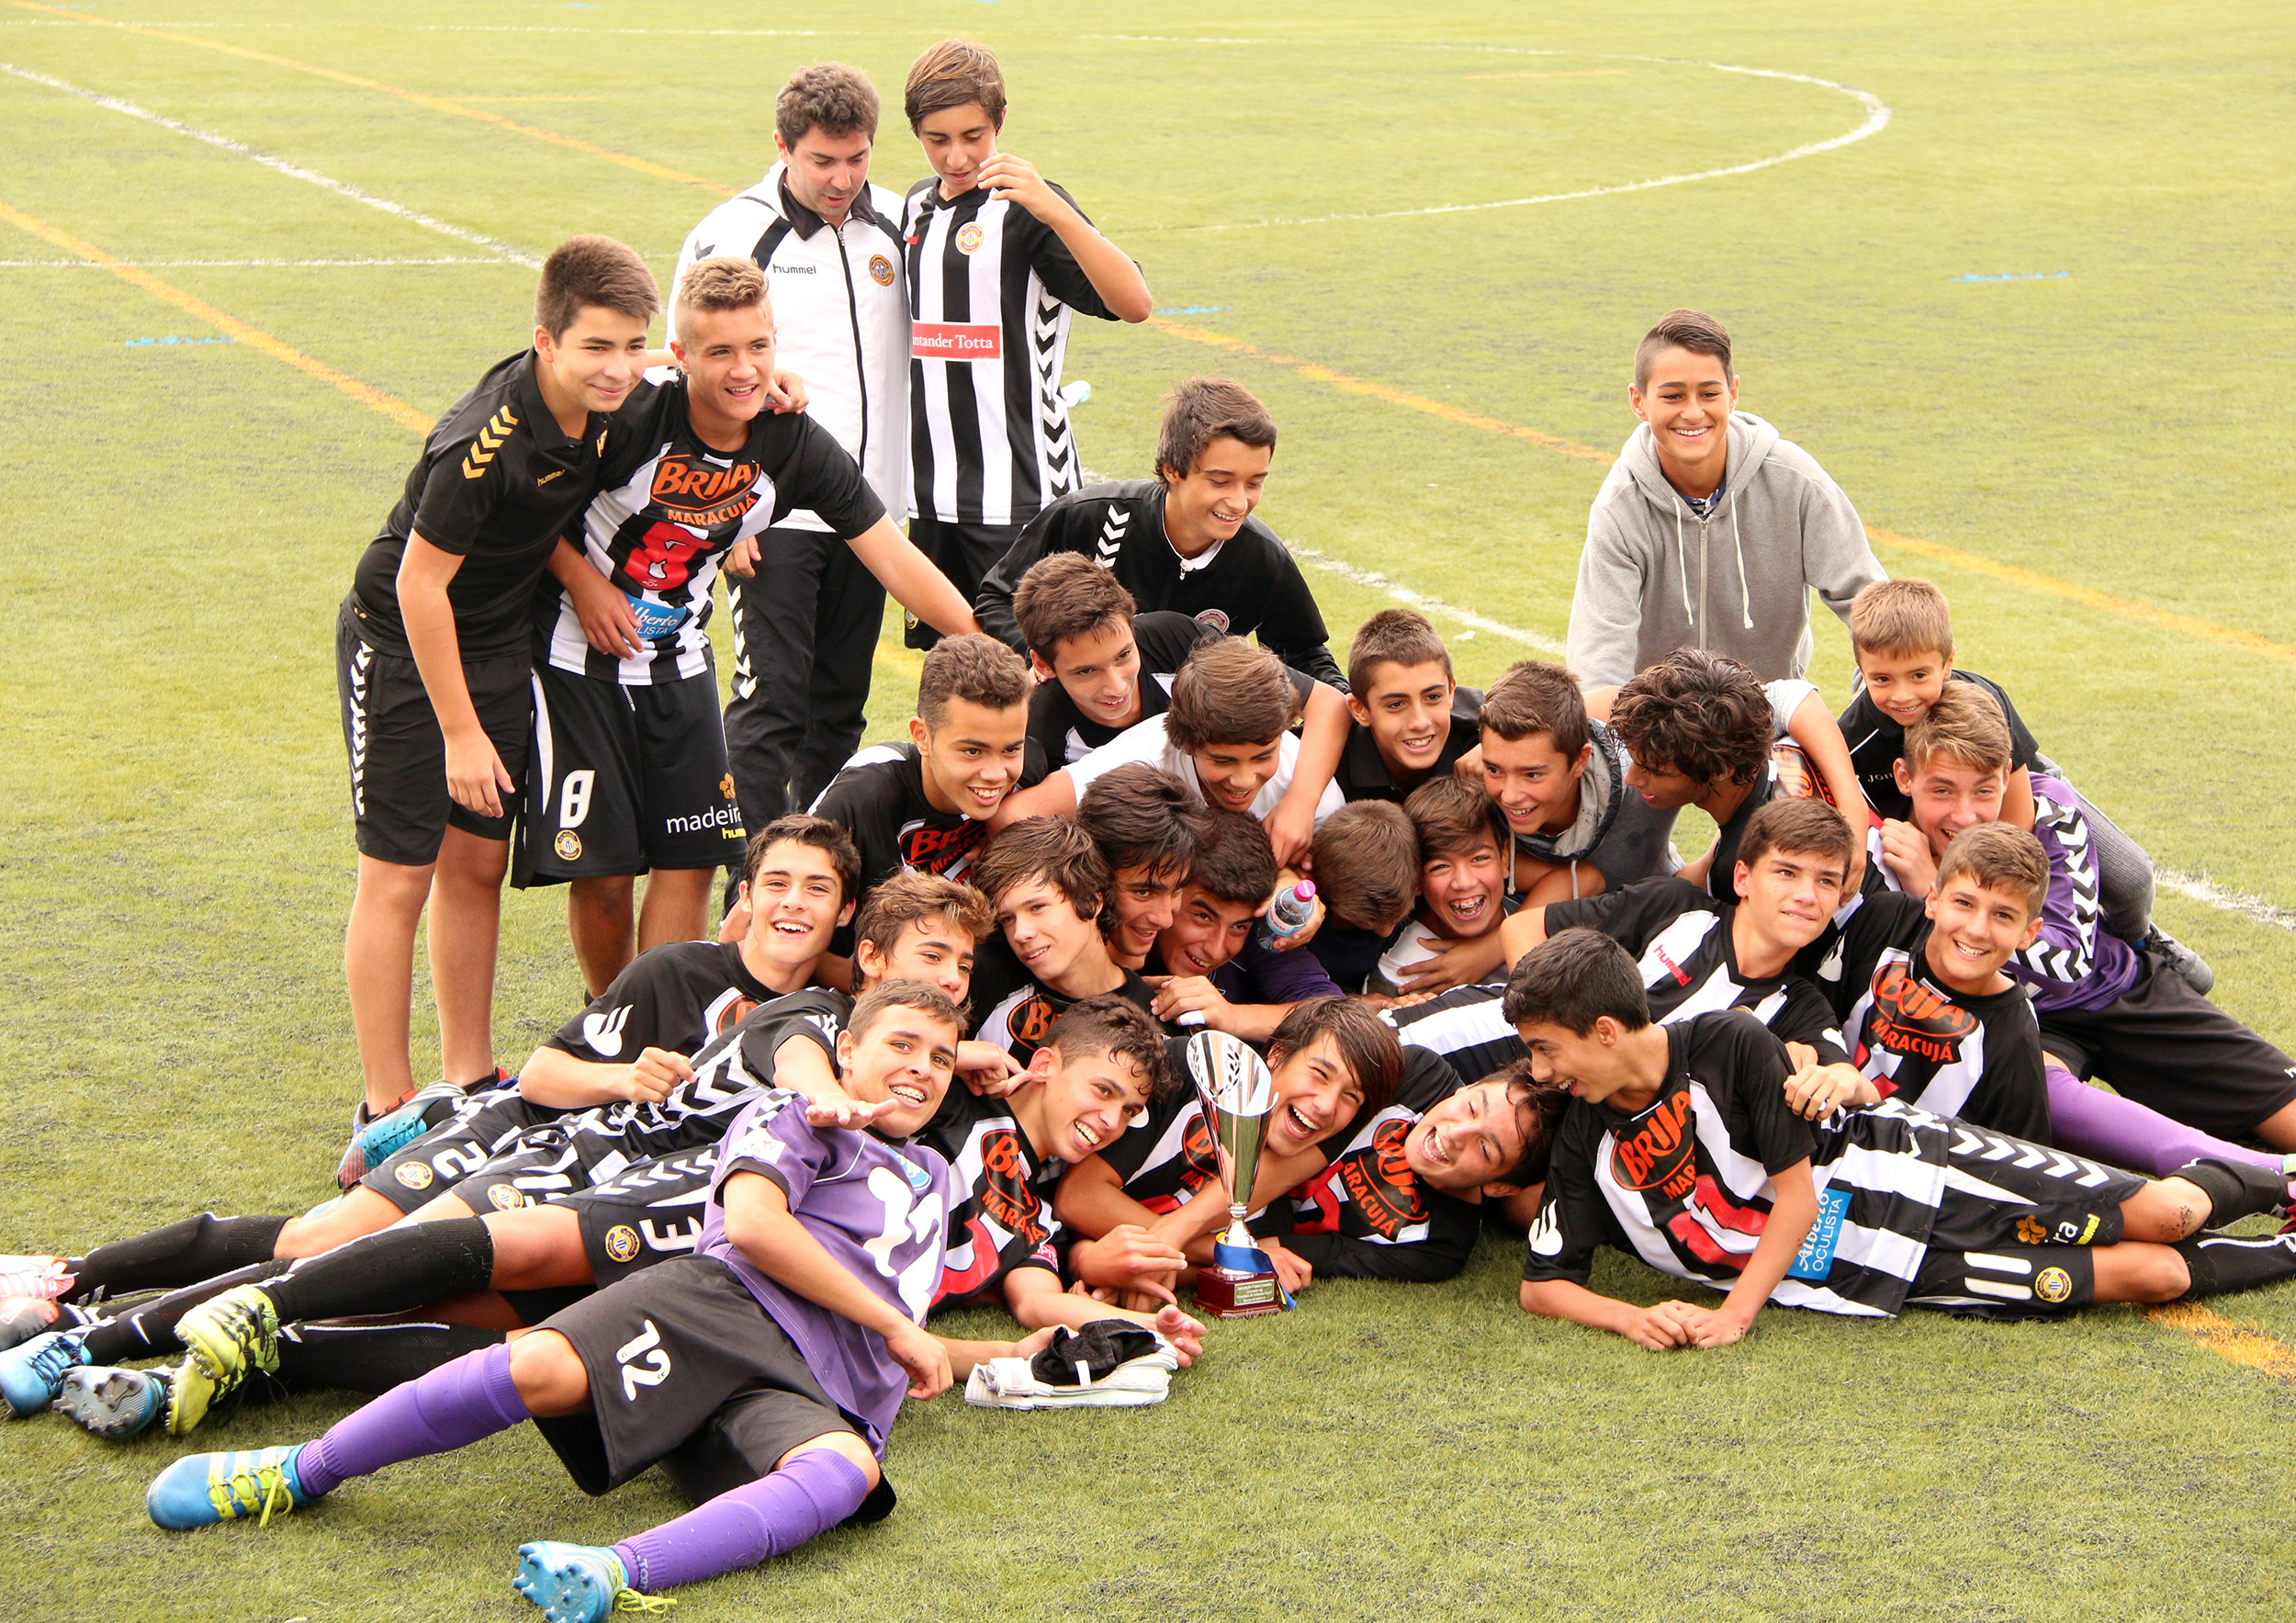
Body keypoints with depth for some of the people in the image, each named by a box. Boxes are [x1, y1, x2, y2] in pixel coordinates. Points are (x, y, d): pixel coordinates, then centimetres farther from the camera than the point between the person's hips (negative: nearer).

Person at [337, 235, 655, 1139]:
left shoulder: (601, 409, -9)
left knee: (478, 861, 12)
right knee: (398, 877, -2)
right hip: (401, 649, -7)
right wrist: (460, 732, -20)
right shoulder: (484, 444, -31)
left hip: (496, 645, 7)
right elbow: (420, 584, -25)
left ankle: (469, 1080, 23)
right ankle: (387, 1109, 5)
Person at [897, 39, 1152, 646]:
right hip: (933, 490, 7)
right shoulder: (918, 206, 12)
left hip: (1016, 489, -7)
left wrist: (1053, 211, -35)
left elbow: (1134, 302, -24)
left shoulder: (1028, 208, -9)